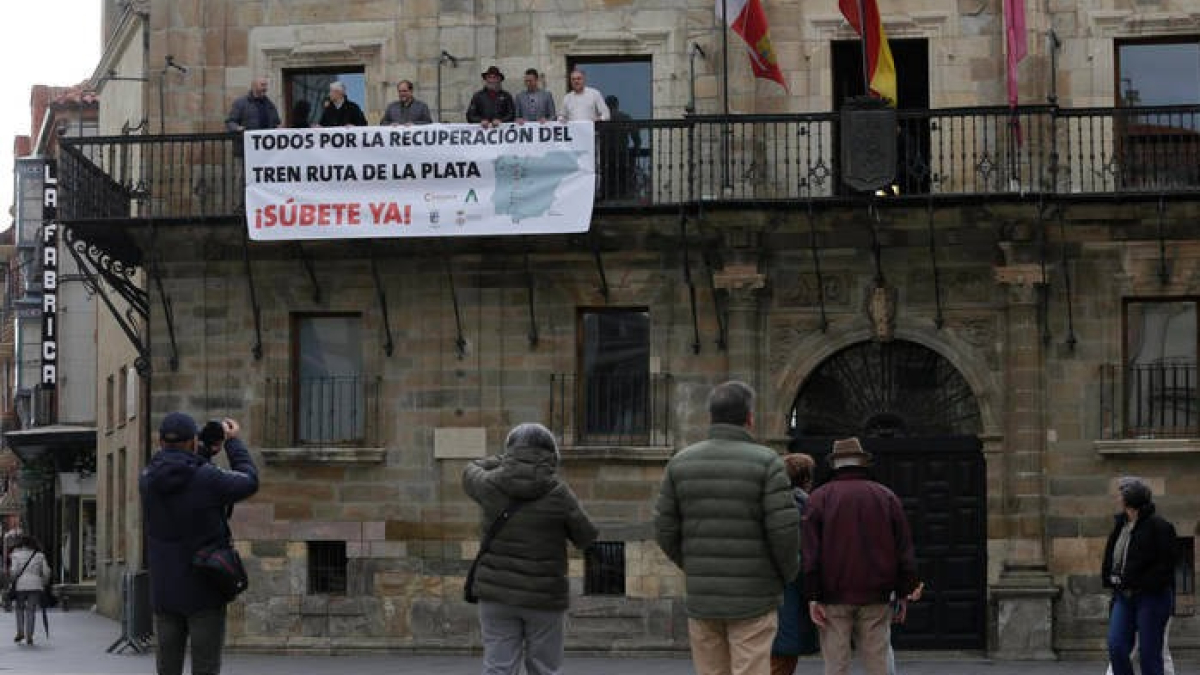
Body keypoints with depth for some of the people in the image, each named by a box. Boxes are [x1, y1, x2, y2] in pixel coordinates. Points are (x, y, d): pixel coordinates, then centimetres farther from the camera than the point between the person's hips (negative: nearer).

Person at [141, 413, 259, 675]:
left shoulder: (149, 479, -3)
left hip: (164, 592, 4)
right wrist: (234, 442, 11)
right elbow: (250, 481, -1)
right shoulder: (208, 478, -17)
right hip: (204, 591, -4)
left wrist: (207, 451, 17)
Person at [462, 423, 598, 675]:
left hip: (498, 592, 2)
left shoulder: (493, 485, -4)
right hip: (544, 596, -2)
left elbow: (471, 475, 20)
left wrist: (507, 461, 32)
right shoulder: (558, 491, -10)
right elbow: (586, 537, 2)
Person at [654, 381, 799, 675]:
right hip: (752, 597, -4)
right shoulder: (766, 462, -8)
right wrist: (788, 573, 4)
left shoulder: (681, 462, 3)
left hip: (701, 596, 4)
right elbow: (784, 529, -14)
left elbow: (665, 530, 3)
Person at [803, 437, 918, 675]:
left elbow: (810, 552, -5)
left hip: (834, 596, -1)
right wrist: (903, 593, 11)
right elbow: (904, 550, 6)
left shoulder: (820, 497, 2)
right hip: (876, 596, 1)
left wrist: (813, 597, -5)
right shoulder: (886, 497, 8)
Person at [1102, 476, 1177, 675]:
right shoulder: (1120, 523, 12)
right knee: (1116, 647, -2)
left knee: (1149, 654, -2)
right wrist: (1109, 578, 4)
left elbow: (1165, 566, -14)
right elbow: (1110, 556, 21)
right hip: (1123, 596, 7)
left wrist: (1138, 583, -19)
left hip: (1151, 597, -7)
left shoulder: (1159, 526, -10)